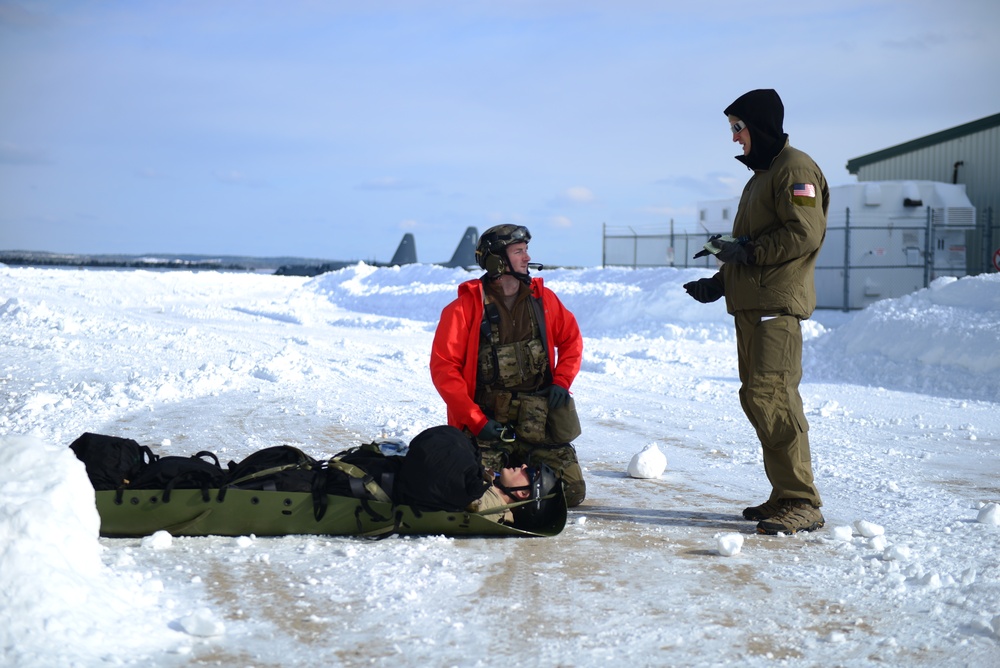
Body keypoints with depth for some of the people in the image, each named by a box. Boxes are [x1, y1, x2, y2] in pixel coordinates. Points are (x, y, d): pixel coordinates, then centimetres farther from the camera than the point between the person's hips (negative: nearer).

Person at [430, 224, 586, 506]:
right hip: (489, 418, -4)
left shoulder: (542, 298, 6)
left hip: (538, 418, 4)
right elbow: (443, 367, -10)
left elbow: (571, 339, 18)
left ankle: (521, 466, 25)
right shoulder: (466, 307, -8)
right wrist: (477, 421, -16)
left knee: (572, 493, -3)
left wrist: (561, 382, 1)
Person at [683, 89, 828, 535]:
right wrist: (719, 282, 21)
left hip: (777, 303, -10)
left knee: (769, 395, -16)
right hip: (751, 303, 10)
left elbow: (804, 234, -18)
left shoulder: (794, 168, -7)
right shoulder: (761, 174, 25)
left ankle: (803, 504, -14)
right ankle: (786, 496, 13)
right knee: (761, 398, 8)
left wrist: (747, 251, -16)